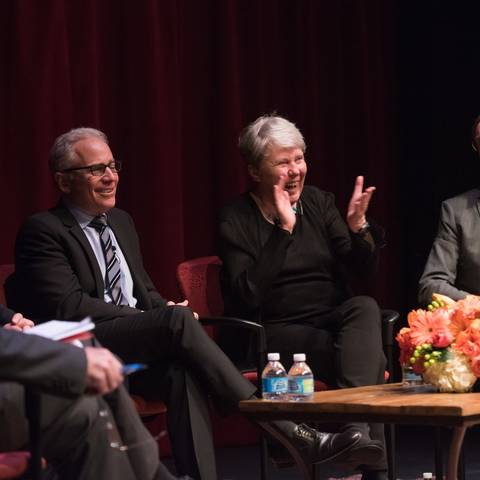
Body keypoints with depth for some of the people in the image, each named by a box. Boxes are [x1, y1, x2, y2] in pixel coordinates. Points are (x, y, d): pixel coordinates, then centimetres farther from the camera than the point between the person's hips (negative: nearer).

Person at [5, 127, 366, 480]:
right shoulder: (43, 231, -3)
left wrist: (165, 310, -2)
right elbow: (69, 306, -14)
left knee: (182, 372, -31)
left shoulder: (121, 222, 22)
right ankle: (284, 431, -30)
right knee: (178, 320, -29)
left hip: (140, 346, 6)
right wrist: (169, 317, -16)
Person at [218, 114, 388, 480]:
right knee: (369, 360, -30)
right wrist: (284, 230, -19)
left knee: (365, 307, -32)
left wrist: (357, 226, -15)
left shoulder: (319, 202, 11)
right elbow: (247, 296, -17)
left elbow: (363, 268, 6)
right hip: (276, 332, -4)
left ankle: (357, 435, -40)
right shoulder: (237, 220, -2)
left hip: (334, 319, 4)